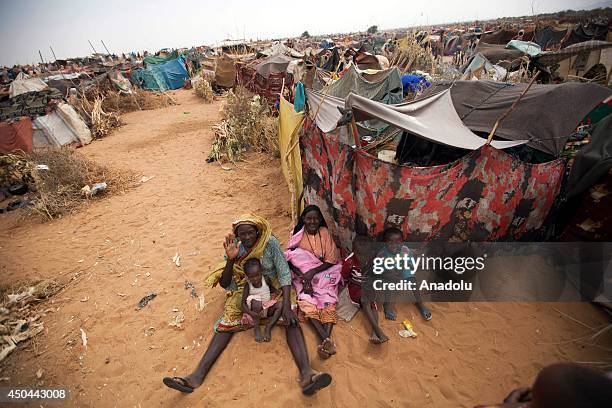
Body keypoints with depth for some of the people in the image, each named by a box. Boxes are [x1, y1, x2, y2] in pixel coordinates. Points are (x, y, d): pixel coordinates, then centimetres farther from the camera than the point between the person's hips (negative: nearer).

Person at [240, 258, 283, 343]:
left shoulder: (266, 280, -6)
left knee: (280, 306, -24)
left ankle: (268, 327, -23)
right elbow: (243, 303, -16)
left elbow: (272, 288, 16)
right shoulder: (248, 286, -12)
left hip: (268, 308, 3)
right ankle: (256, 328, -24)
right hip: (255, 310, -3)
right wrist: (251, 313, -33)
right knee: (256, 301, -35)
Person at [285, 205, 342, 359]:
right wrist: (303, 277, -19)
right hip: (303, 274, 0)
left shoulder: (325, 233, -3)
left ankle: (326, 339, -38)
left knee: (327, 300, -26)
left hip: (324, 272, 1)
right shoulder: (298, 235, -2)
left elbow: (331, 260, -5)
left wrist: (312, 272, -17)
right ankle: (326, 340, -36)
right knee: (306, 301, -26)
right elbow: (291, 261, -4)